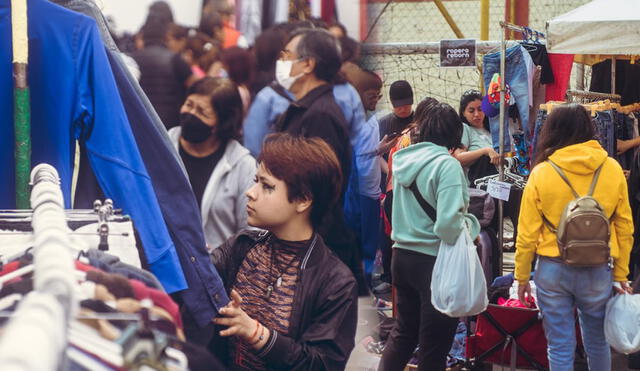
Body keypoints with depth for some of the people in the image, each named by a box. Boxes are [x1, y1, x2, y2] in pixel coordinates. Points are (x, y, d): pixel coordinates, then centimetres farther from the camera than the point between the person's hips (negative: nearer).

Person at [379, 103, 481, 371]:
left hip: (402, 255, 7)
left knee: (403, 331, 22)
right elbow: (448, 223, -27)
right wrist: (470, 229, -7)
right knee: (434, 344, 8)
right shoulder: (447, 165, -19)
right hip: (433, 260, -6)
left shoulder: (404, 160, 3)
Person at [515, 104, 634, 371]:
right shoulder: (612, 169, -2)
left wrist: (522, 277, 7)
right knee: (597, 343, 18)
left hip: (553, 269, -1)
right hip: (598, 270, 1)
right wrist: (621, 274, 11)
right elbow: (624, 227, 2)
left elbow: (527, 234, -4)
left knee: (560, 348, 7)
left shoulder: (541, 173, -6)